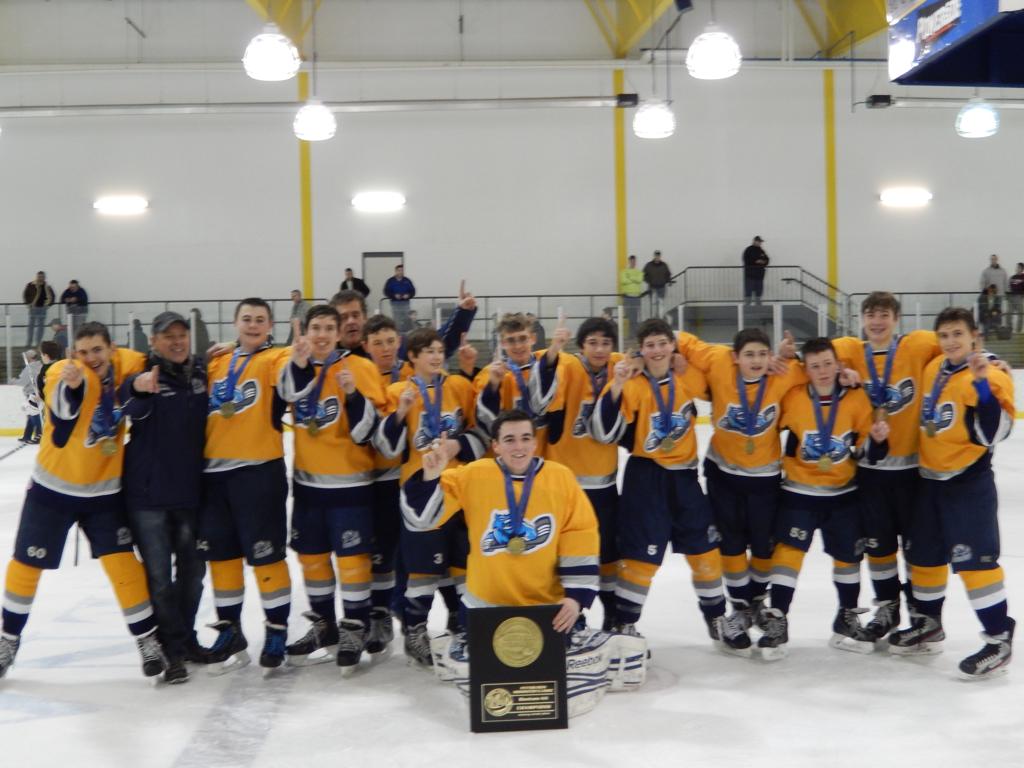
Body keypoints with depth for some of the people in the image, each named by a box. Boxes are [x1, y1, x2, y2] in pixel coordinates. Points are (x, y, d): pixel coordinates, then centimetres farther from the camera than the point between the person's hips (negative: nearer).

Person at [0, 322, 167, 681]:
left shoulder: (126, 365, -10)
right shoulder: (61, 372, -21)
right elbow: (61, 410, -42)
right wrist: (71, 384, -62)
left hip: (104, 489, 1)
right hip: (53, 488, -1)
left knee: (122, 563, -6)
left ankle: (148, 640, 8)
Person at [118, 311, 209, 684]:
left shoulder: (202, 372, 5)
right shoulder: (142, 373, -8)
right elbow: (132, 409, -29)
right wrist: (138, 388, -50)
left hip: (192, 488, 5)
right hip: (148, 491, -5)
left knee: (192, 569, 15)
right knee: (159, 574, 1)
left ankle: (186, 637, 31)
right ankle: (172, 649, 10)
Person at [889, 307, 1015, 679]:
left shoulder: (989, 374, -15)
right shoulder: (933, 369, 6)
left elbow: (992, 434, -25)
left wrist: (982, 384, -32)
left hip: (969, 482, -8)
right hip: (930, 479, 8)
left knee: (975, 560, -10)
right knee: (923, 555, 16)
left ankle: (999, 640, 0)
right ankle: (927, 625, 32)